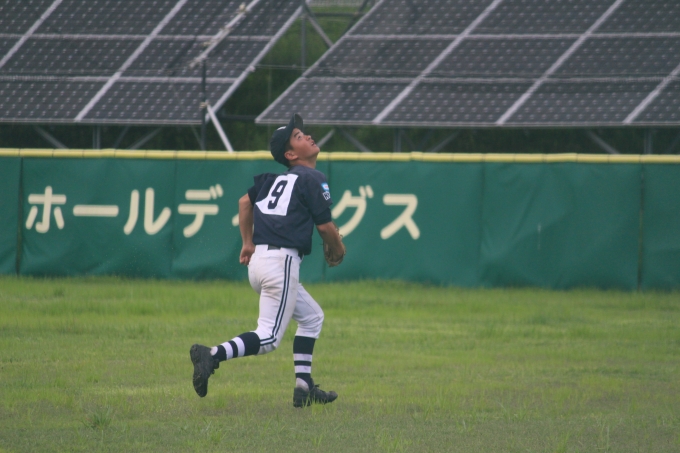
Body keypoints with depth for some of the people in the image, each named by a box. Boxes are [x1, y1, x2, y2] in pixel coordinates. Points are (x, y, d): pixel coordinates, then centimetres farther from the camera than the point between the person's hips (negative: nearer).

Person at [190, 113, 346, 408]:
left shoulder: (275, 176, 17)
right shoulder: (312, 179, -5)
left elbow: (245, 202, 24)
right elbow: (325, 226, -5)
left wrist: (248, 243, 28)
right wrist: (337, 249, 15)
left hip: (258, 260, 9)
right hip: (281, 262, -9)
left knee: (312, 316, 22)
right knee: (268, 338, -11)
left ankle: (303, 386, 16)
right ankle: (213, 355, -30)